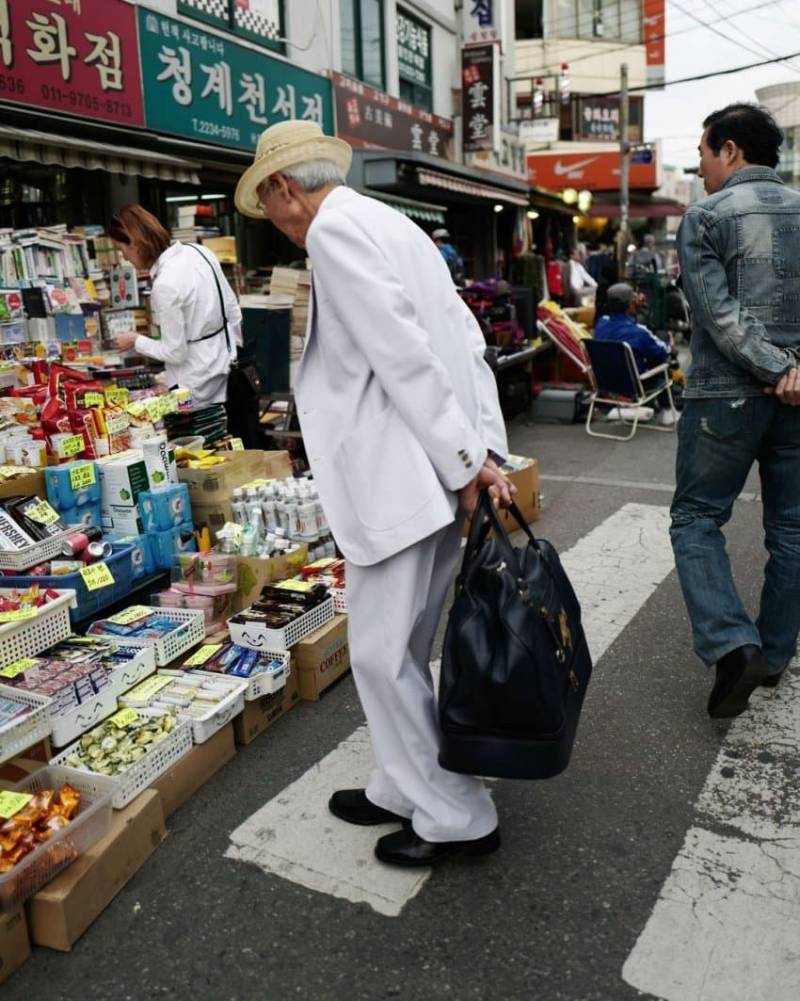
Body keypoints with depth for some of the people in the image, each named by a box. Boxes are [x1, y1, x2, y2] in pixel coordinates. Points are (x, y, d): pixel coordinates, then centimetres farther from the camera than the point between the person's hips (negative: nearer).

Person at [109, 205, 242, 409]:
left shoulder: (165, 284, -24)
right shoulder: (198, 250, -1)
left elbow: (175, 353, -17)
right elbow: (232, 309, 9)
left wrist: (136, 341, -1)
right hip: (225, 367, 8)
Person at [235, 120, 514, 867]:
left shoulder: (334, 229, -9)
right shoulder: (391, 225, 20)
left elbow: (405, 357, -18)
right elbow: (467, 344, 14)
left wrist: (464, 460, -15)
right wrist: (486, 450, 8)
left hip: (403, 480, -10)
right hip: (443, 471, 10)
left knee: (382, 654, 1)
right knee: (401, 650, 18)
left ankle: (457, 818, 15)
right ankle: (405, 790, 32)